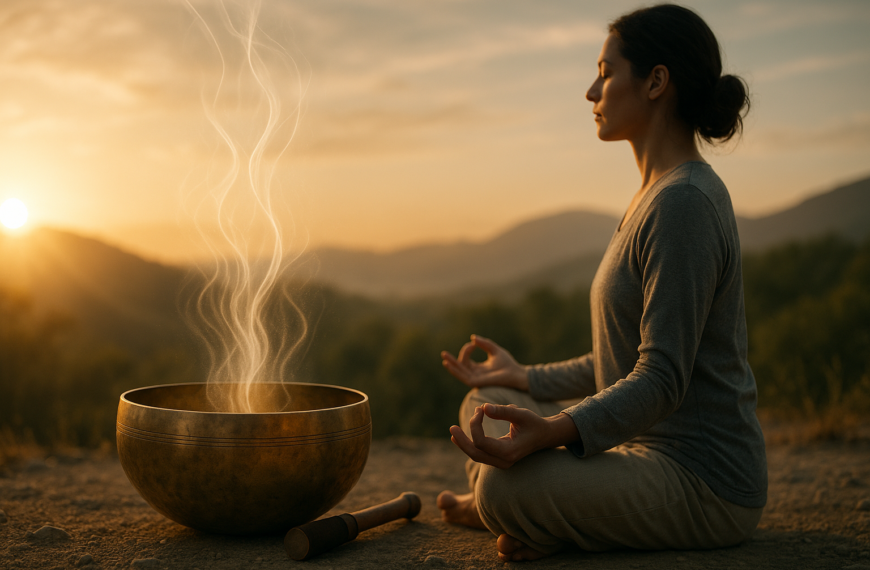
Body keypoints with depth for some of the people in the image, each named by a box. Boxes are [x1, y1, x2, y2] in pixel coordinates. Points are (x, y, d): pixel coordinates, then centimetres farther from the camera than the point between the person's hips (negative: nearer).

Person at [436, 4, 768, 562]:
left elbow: (663, 377, -24)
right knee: (483, 406, 14)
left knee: (505, 488, -28)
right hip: (654, 449, 10)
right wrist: (526, 379, 24)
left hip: (706, 482, -10)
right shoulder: (658, 197, 12)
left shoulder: (684, 203, -19)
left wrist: (554, 431, -38)